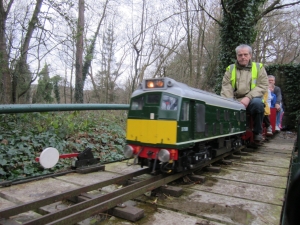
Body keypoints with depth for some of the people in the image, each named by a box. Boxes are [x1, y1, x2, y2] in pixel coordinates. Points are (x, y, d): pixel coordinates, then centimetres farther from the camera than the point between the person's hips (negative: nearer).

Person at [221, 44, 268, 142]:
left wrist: (248, 98, -18)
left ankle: (258, 132, -10)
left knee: (257, 103, -34)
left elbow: (263, 86, -2)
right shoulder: (230, 69, 14)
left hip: (252, 101, 0)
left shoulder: (259, 67, 10)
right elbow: (226, 88, 2)